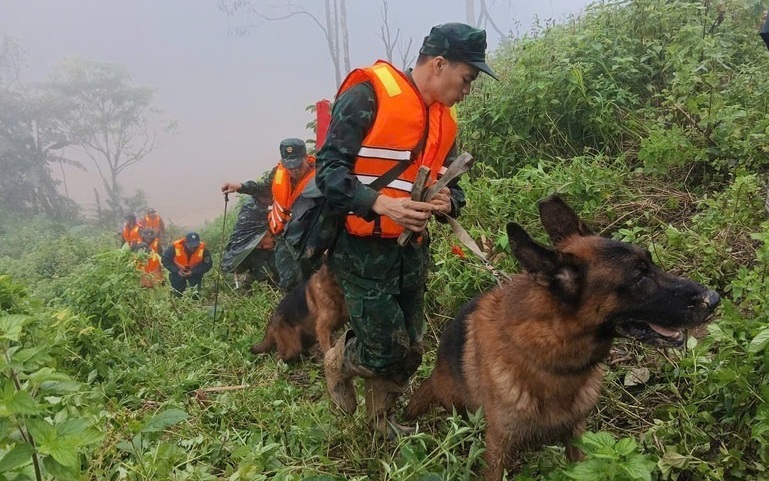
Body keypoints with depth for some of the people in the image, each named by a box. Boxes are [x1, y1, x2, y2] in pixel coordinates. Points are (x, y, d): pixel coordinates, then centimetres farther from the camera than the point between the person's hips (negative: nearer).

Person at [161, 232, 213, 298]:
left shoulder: (203, 249, -26)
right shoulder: (174, 247, -29)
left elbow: (208, 264, -17)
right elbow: (165, 260, -16)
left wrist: (193, 271, -29)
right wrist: (177, 270, -28)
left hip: (195, 273, 0)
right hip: (177, 273, 0)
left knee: (195, 294, -2)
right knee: (178, 294, 7)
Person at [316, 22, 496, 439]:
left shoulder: (444, 118, 10)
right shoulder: (369, 95, -13)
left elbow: (450, 184, 19)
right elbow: (328, 170, -17)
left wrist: (447, 202, -6)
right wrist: (380, 204, -32)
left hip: (412, 250, 7)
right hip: (362, 249, -7)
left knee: (410, 350, 13)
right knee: (387, 350, -4)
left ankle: (381, 420, 39)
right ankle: (338, 362, 30)